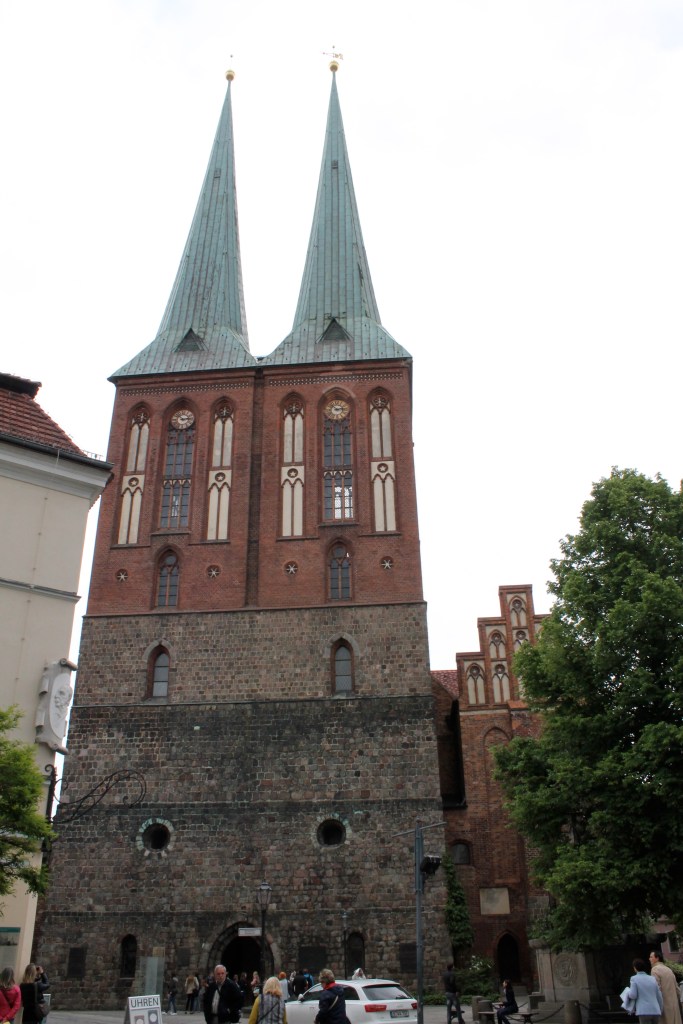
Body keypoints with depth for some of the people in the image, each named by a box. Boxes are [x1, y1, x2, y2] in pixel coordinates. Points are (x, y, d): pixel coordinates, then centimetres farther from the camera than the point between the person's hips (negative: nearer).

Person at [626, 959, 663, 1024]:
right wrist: (660, 1011, 24)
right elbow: (659, 997, 13)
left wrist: (628, 993, 13)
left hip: (644, 1012, -6)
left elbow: (633, 995, -9)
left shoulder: (634, 978, -1)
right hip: (655, 1012, 6)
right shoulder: (652, 979, 13)